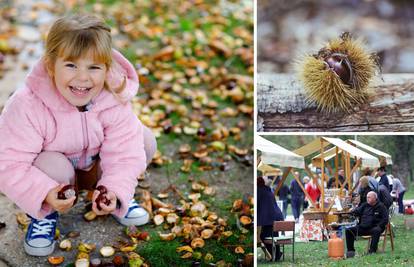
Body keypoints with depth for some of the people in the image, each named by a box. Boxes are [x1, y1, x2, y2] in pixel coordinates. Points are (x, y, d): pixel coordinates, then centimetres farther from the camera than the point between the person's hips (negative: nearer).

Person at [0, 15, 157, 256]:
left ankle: (109, 197, 10)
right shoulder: (28, 107, -35)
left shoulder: (115, 101, -25)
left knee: (146, 140, -15)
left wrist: (114, 190, -40)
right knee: (55, 166, -39)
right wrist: (45, 194, -46)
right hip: (46, 176, -3)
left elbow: (125, 154, -23)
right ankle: (45, 214, -4)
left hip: (93, 169, 3)